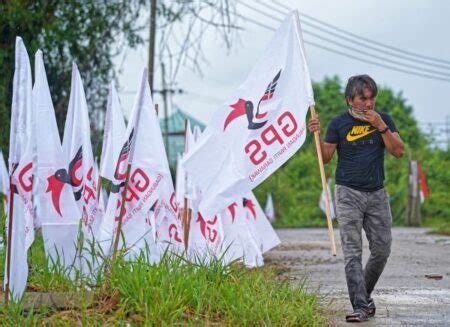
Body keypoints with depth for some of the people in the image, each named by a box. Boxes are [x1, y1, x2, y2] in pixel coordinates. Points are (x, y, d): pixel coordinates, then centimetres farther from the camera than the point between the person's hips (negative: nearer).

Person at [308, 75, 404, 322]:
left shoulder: (383, 119, 7)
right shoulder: (339, 123, 2)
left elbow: (399, 151, -3)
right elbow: (325, 157, 3)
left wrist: (380, 125, -12)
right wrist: (317, 135, -13)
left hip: (377, 193, 3)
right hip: (348, 193, -3)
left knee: (382, 250, 6)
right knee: (352, 252, -9)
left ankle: (364, 295, 27)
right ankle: (360, 307, -13)